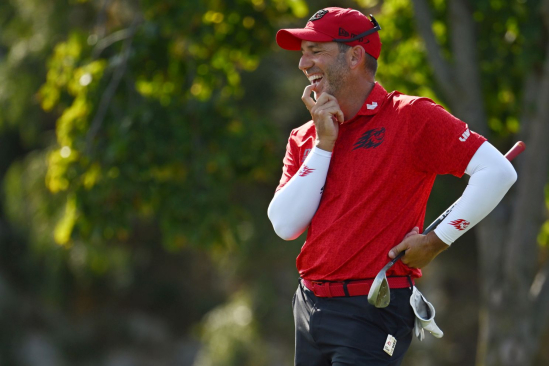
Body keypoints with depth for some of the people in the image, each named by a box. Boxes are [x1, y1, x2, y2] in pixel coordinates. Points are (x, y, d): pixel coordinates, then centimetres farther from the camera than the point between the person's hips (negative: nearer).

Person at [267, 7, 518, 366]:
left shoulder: (411, 117, -6)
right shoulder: (304, 138, 11)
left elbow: (498, 172, -13)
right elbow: (285, 225, -1)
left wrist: (437, 241, -11)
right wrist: (324, 144, -5)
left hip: (373, 312, -6)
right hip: (310, 307, 6)